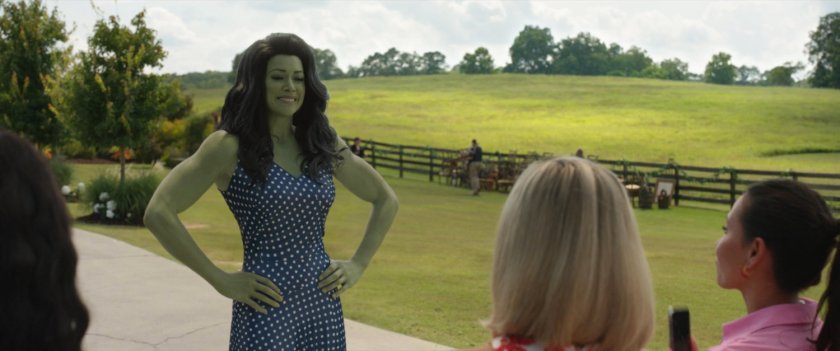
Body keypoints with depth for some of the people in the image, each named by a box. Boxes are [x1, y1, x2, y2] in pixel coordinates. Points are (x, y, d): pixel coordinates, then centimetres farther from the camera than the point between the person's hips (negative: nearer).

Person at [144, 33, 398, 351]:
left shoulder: (323, 143, 6)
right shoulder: (229, 146, -9)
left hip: (323, 308, 5)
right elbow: (158, 213, -16)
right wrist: (220, 280, -15)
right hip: (266, 311, -5)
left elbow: (386, 199, 17)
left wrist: (358, 264, 6)